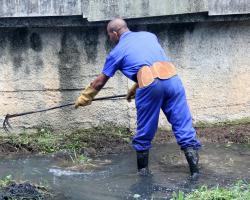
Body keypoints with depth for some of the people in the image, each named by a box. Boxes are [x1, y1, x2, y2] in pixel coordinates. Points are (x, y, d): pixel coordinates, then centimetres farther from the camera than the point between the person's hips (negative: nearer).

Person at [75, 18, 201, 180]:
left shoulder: (117, 51, 19)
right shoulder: (149, 36, 30)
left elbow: (100, 82, 26)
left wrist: (84, 98, 41)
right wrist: (135, 89, 48)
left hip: (150, 84, -3)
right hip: (172, 77, 3)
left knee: (145, 130, 13)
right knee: (183, 124, 4)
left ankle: (143, 169, 26)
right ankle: (195, 170, 1)